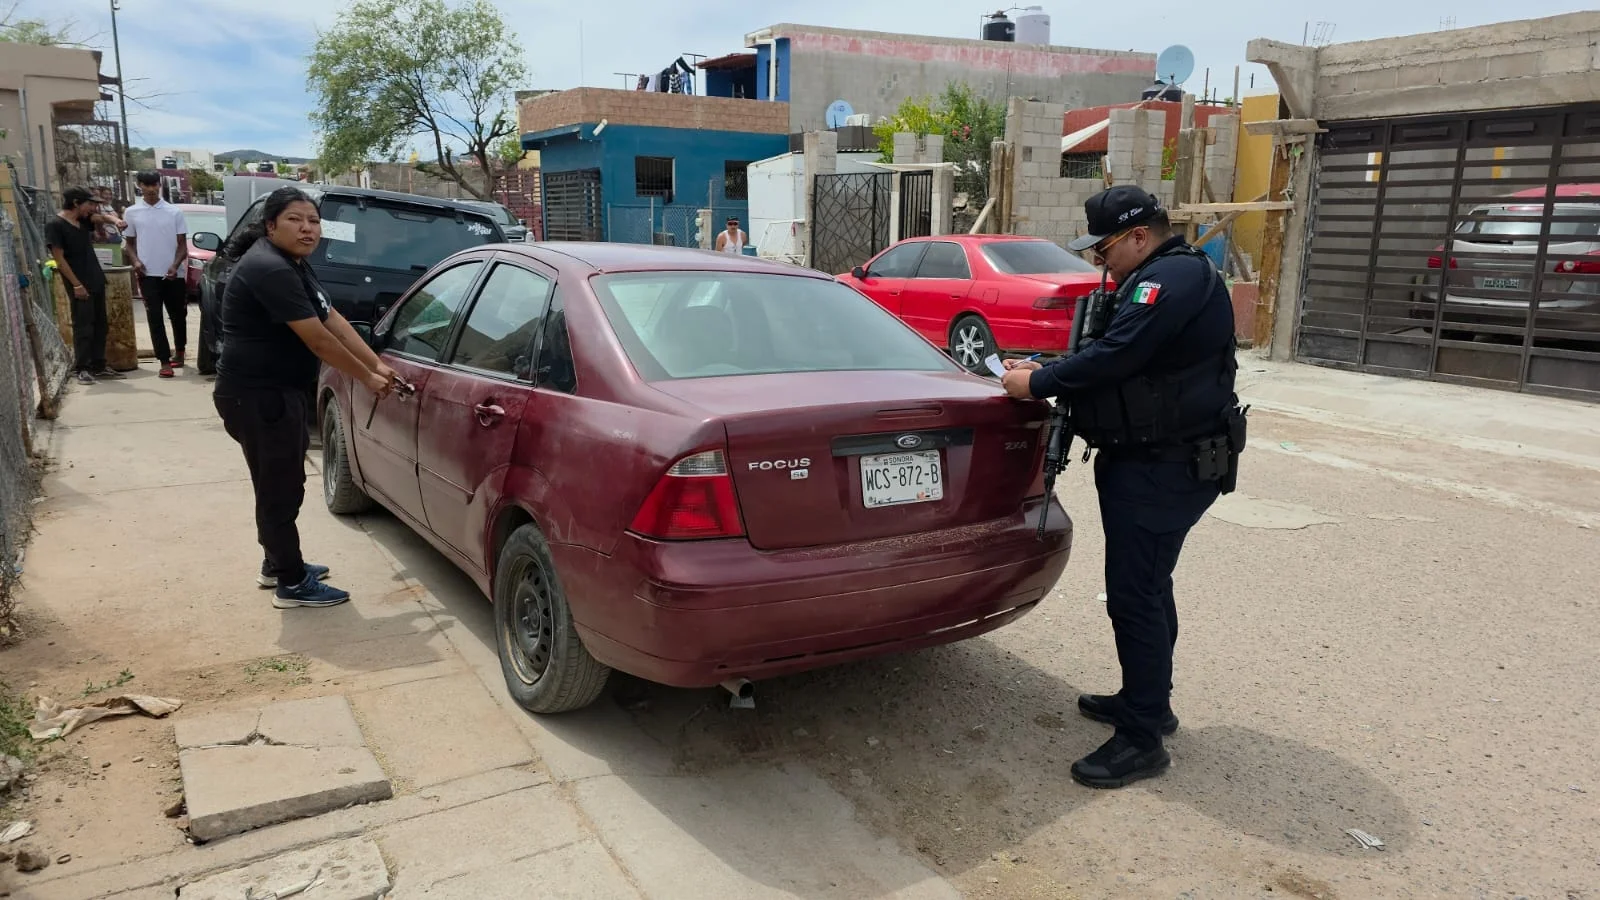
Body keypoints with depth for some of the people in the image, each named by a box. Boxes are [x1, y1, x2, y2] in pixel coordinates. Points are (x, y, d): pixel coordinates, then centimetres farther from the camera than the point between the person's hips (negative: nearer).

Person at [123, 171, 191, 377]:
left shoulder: (174, 212, 2)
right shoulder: (132, 212, 6)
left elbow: (182, 244, 2)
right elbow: (129, 243, 12)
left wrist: (175, 266, -13)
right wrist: (135, 261, -7)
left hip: (173, 274, 0)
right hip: (149, 274, 0)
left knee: (178, 315, 11)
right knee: (155, 318, -5)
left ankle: (179, 352, 32)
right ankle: (165, 361, -6)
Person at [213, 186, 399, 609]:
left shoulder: (293, 265, 12)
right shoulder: (269, 269, -22)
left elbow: (334, 320, 9)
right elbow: (318, 339, -23)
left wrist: (378, 365, 2)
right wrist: (367, 378, -13)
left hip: (277, 392, 11)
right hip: (257, 396, -11)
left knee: (283, 483, 20)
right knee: (280, 488, -2)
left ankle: (277, 564, 35)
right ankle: (292, 584, 8)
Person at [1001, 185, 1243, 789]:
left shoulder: (1174, 279, -18)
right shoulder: (1163, 278, 17)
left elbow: (1115, 356, -28)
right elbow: (1118, 357, 17)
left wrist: (1038, 386, -16)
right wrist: (1044, 372, 5)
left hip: (1167, 468, -11)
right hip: (1152, 460, 11)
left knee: (1135, 595, -7)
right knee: (1146, 586, 20)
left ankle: (1141, 740, 3)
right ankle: (1147, 701, 35)